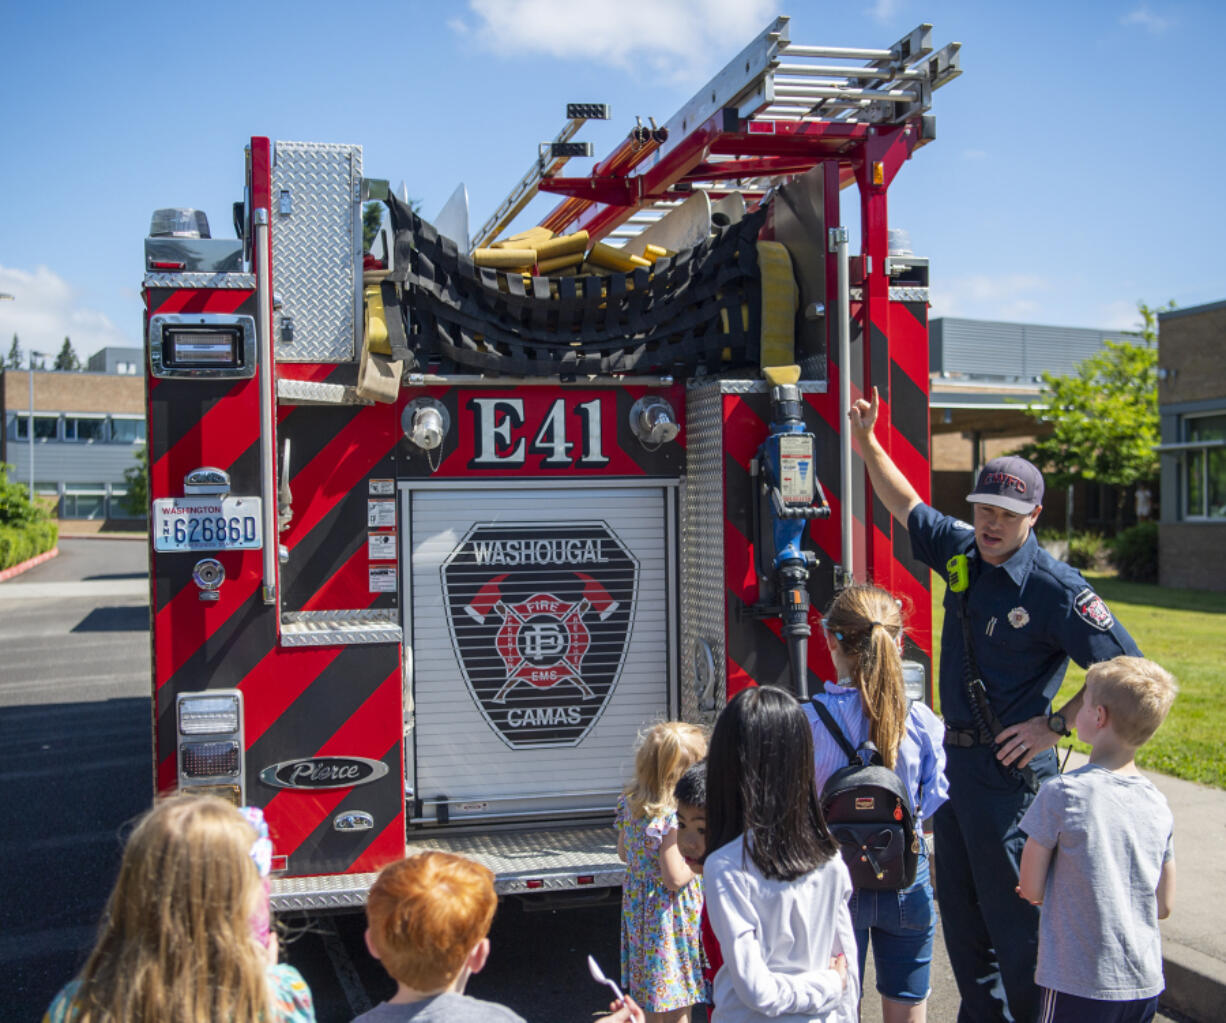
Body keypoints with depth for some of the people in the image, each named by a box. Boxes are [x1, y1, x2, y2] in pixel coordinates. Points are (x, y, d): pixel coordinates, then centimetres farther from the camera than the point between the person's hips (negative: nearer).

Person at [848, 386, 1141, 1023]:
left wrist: (1056, 724, -17)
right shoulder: (961, 553, 4)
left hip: (1010, 768, -8)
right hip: (955, 759, 8)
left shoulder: (1054, 587, -16)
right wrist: (868, 444, 16)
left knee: (1012, 916, -1)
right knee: (959, 911, 18)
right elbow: (908, 507, 21)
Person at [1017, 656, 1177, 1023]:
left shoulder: (1062, 793, -17)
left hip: (1079, 987, -5)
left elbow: (1031, 889, -9)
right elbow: (1163, 906, 7)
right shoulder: (1158, 804, -1)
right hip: (1146, 985, 6)